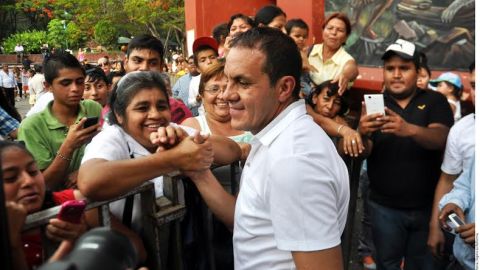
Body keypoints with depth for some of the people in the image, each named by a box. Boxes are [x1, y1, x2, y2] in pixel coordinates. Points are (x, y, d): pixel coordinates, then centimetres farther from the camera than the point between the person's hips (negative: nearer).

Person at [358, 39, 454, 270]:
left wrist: (409, 129, -39)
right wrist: (362, 134, -32)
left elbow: (441, 139, -18)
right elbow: (364, 152, -8)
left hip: (427, 206, 0)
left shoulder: (434, 101, -1)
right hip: (385, 207, 0)